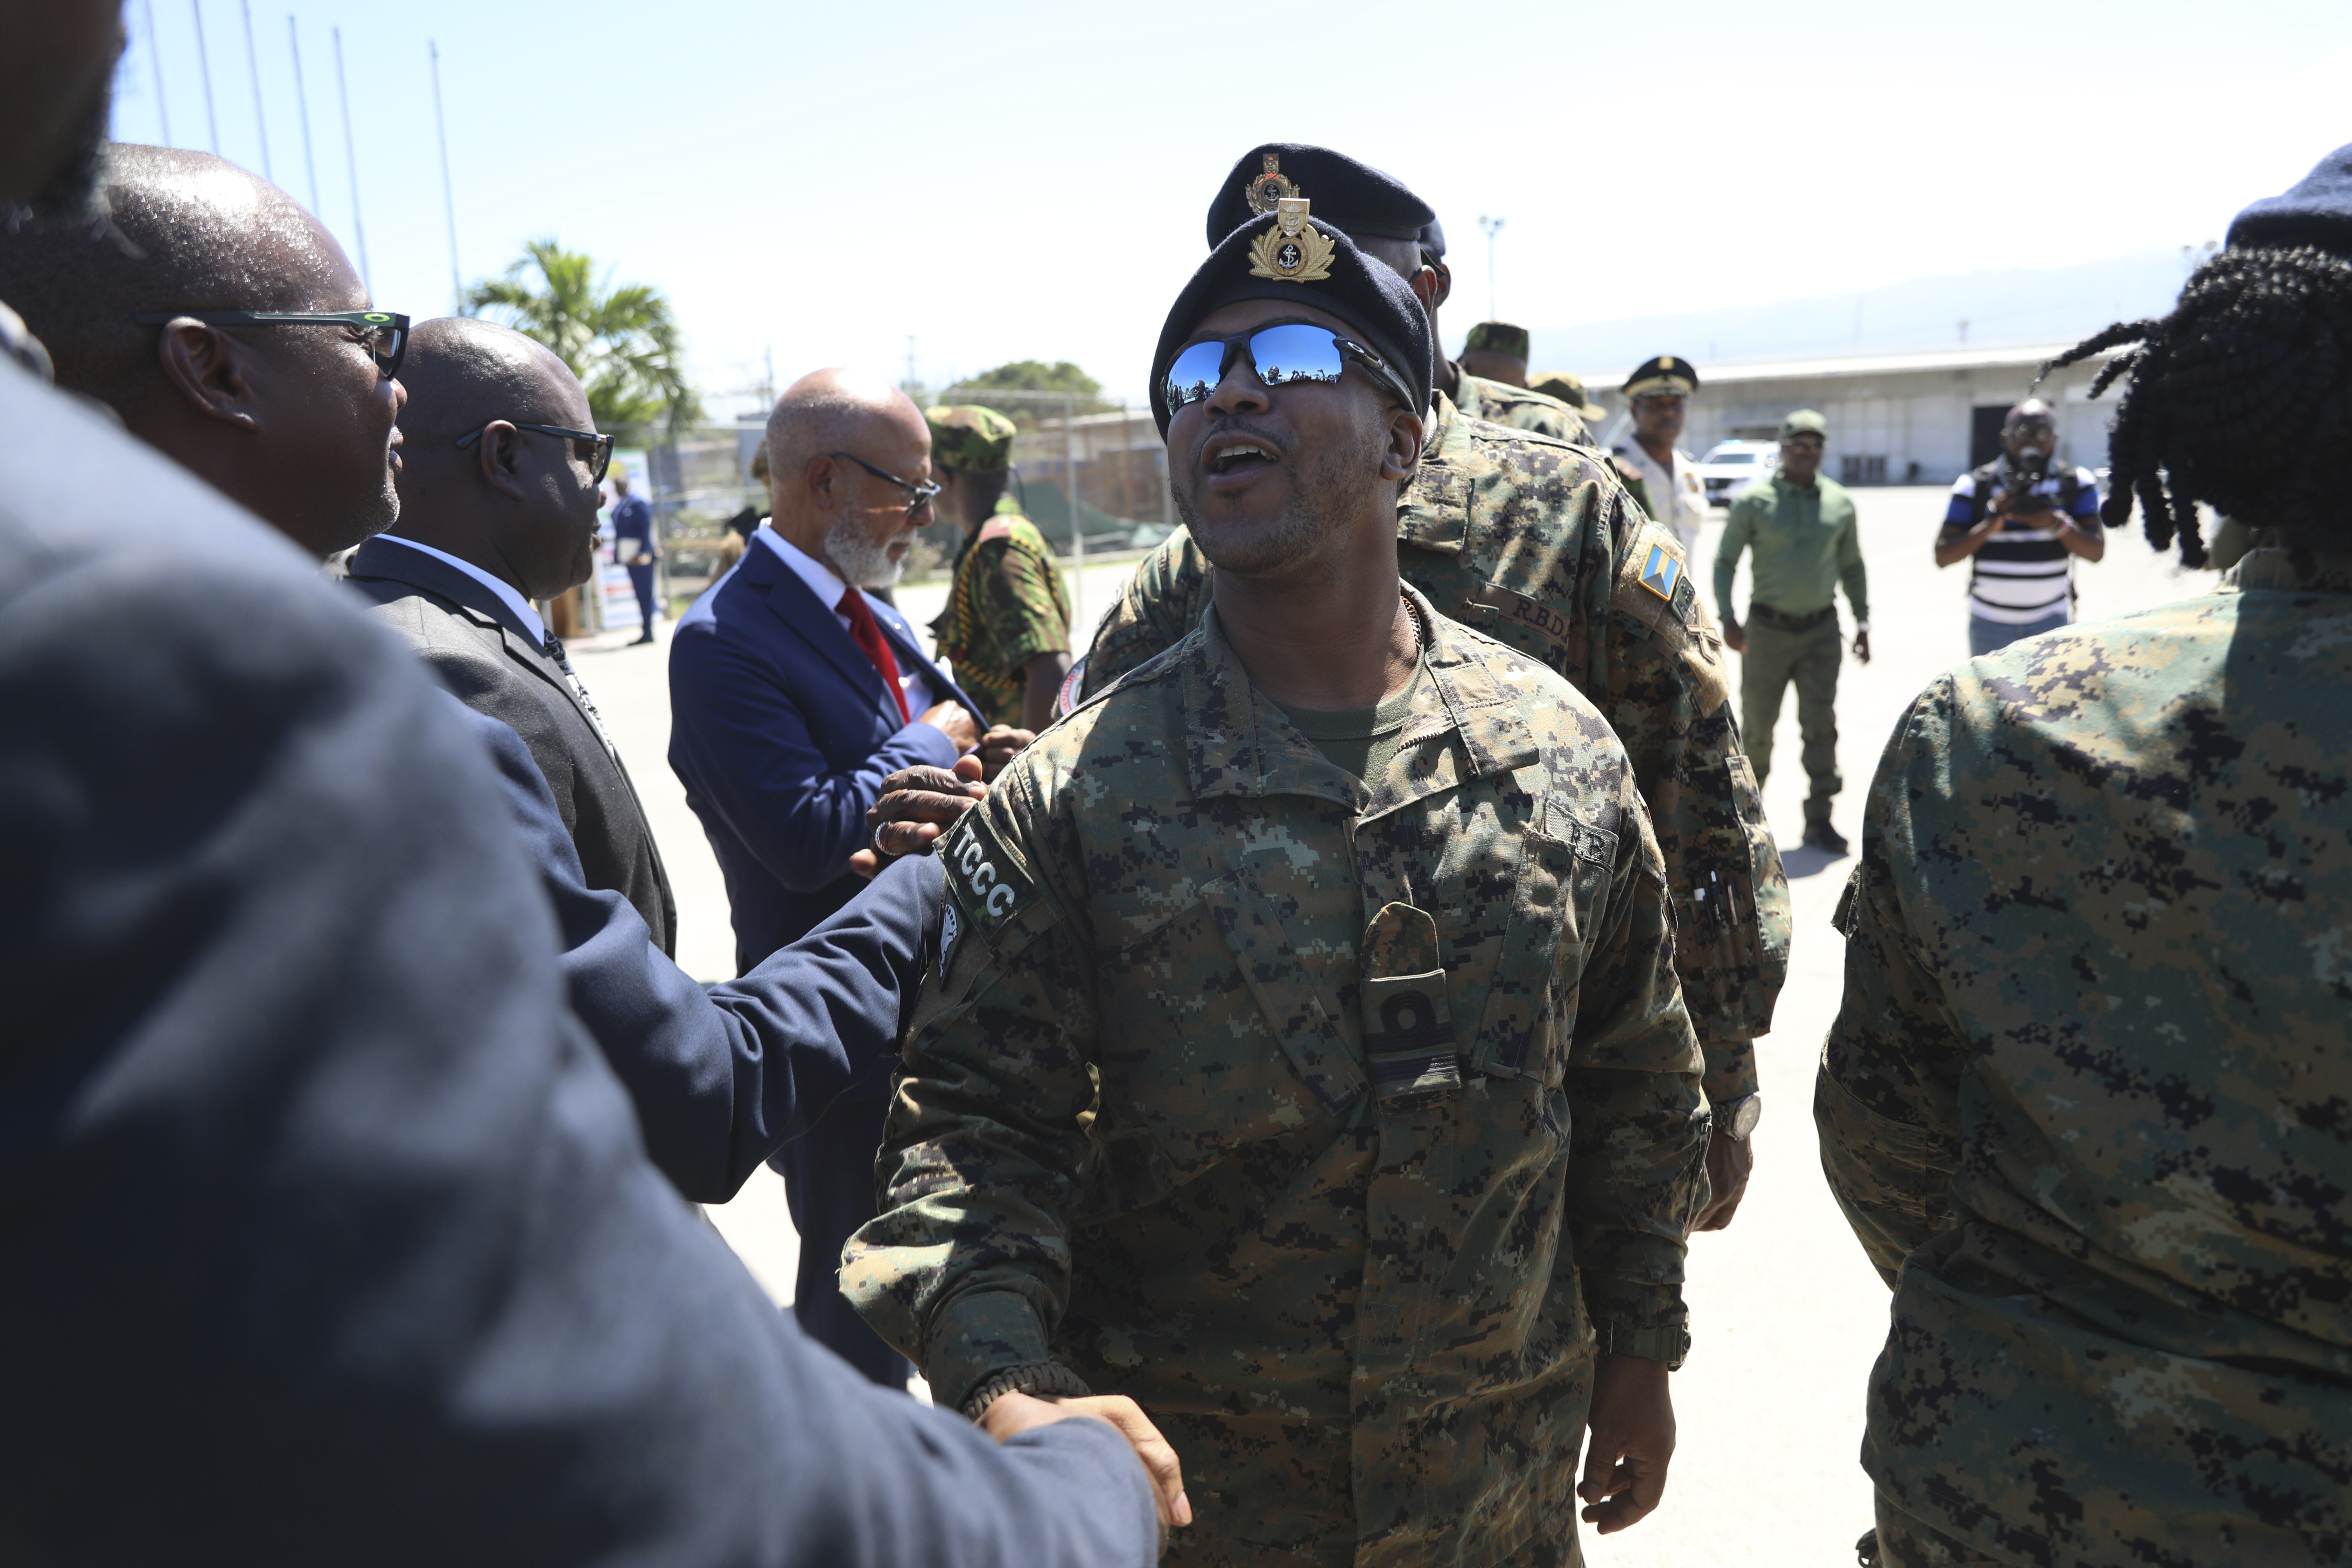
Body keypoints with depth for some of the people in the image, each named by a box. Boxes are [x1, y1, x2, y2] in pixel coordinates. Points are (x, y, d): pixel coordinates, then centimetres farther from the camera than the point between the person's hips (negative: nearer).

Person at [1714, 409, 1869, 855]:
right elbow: (1725, 561, -1)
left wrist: (1862, 620, 10)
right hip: (1768, 629, -2)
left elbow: (1851, 566, 16)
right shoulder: (1753, 501, -3)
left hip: (1821, 629, 2)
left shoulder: (1840, 503, 7)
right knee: (1758, 723, 6)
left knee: (1821, 725, -3)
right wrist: (1727, 616, -13)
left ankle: (1819, 819, 0)